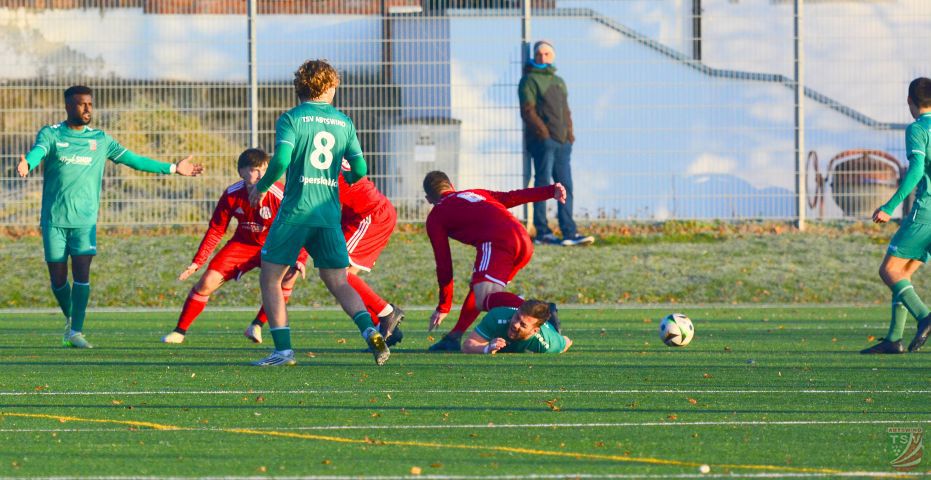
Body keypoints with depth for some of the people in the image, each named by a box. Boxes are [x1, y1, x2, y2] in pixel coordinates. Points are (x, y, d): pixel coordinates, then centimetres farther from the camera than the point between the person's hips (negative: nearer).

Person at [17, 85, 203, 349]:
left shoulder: (100, 139, 10)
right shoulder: (50, 134, 0)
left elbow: (133, 159, 15)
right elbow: (38, 151, -21)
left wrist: (173, 168, 14)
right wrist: (26, 165, -46)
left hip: (85, 218, 1)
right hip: (54, 218, -1)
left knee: (82, 272, -13)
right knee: (58, 277, 0)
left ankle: (76, 331, -8)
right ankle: (70, 319, 27)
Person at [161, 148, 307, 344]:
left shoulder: (279, 195, -27)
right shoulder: (231, 195, -18)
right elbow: (215, 231, -7)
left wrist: (300, 259, -36)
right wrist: (197, 262, -11)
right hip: (243, 244, 2)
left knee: (288, 274, -32)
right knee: (207, 282, -10)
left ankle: (257, 326, -14)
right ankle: (179, 331, 8)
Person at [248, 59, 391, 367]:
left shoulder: (291, 119, -2)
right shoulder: (344, 123, 10)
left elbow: (282, 159, -16)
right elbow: (360, 169, 7)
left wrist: (261, 187, 1)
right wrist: (348, 178, 31)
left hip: (296, 211, -4)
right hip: (329, 212, 4)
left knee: (270, 278, 7)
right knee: (338, 282, 10)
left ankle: (283, 349, -3)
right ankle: (369, 330, -14)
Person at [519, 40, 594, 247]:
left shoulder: (559, 82, 22)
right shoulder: (530, 80, -1)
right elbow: (528, 111, -10)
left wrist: (569, 133, 11)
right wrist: (543, 133, -17)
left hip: (563, 142, 7)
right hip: (543, 142, -7)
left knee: (565, 187, 3)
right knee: (543, 185, -6)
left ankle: (569, 233, 1)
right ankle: (542, 232, -3)